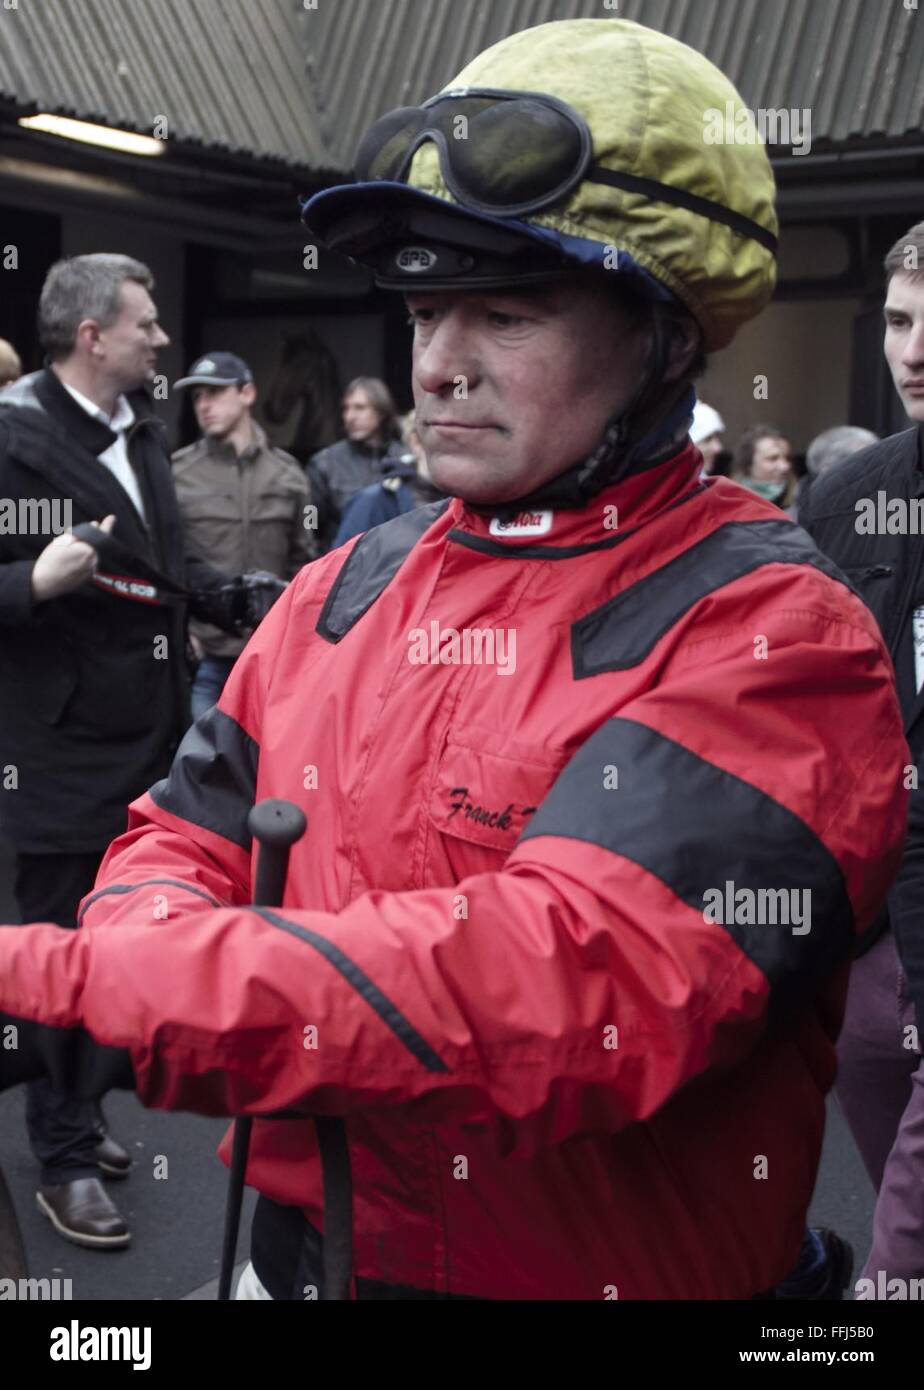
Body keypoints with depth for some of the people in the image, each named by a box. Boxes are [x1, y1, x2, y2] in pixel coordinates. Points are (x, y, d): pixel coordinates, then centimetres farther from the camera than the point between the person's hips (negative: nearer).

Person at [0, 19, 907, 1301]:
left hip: (601, 1269, -5)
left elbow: (577, 975, -31)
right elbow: (190, 836, 5)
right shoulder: (351, 584, 2)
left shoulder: (767, 631, -19)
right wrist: (147, 943, -21)